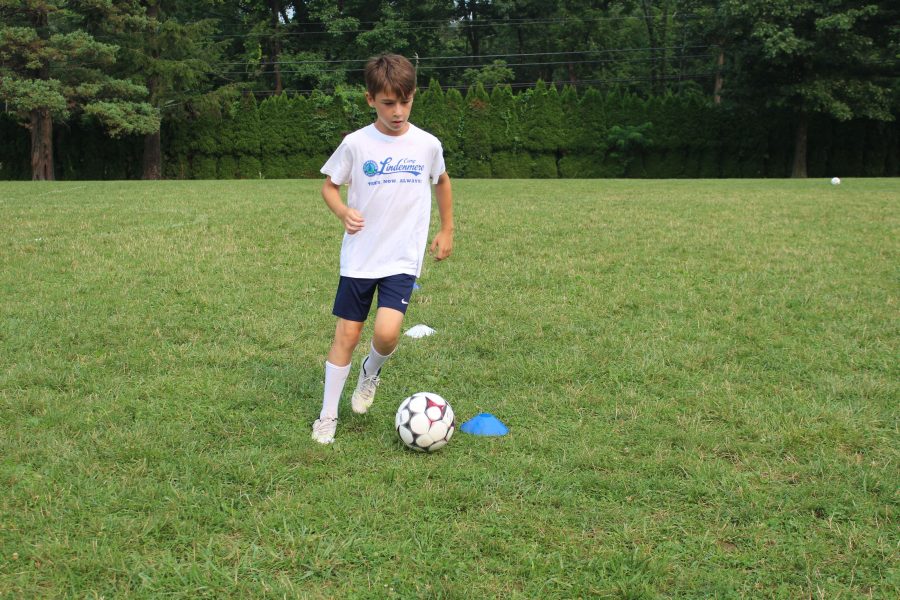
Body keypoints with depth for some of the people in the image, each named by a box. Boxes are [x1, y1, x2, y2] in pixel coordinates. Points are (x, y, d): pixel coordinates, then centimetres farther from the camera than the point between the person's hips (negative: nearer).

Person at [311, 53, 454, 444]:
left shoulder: (427, 144, -2)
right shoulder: (356, 144, -6)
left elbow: (441, 181, 18)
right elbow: (329, 185, 5)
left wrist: (447, 230, 18)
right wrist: (343, 212, -15)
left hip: (403, 257, 0)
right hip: (359, 256, 0)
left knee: (387, 332, -18)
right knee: (347, 335, 4)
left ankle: (371, 372, 18)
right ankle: (328, 416, 20)